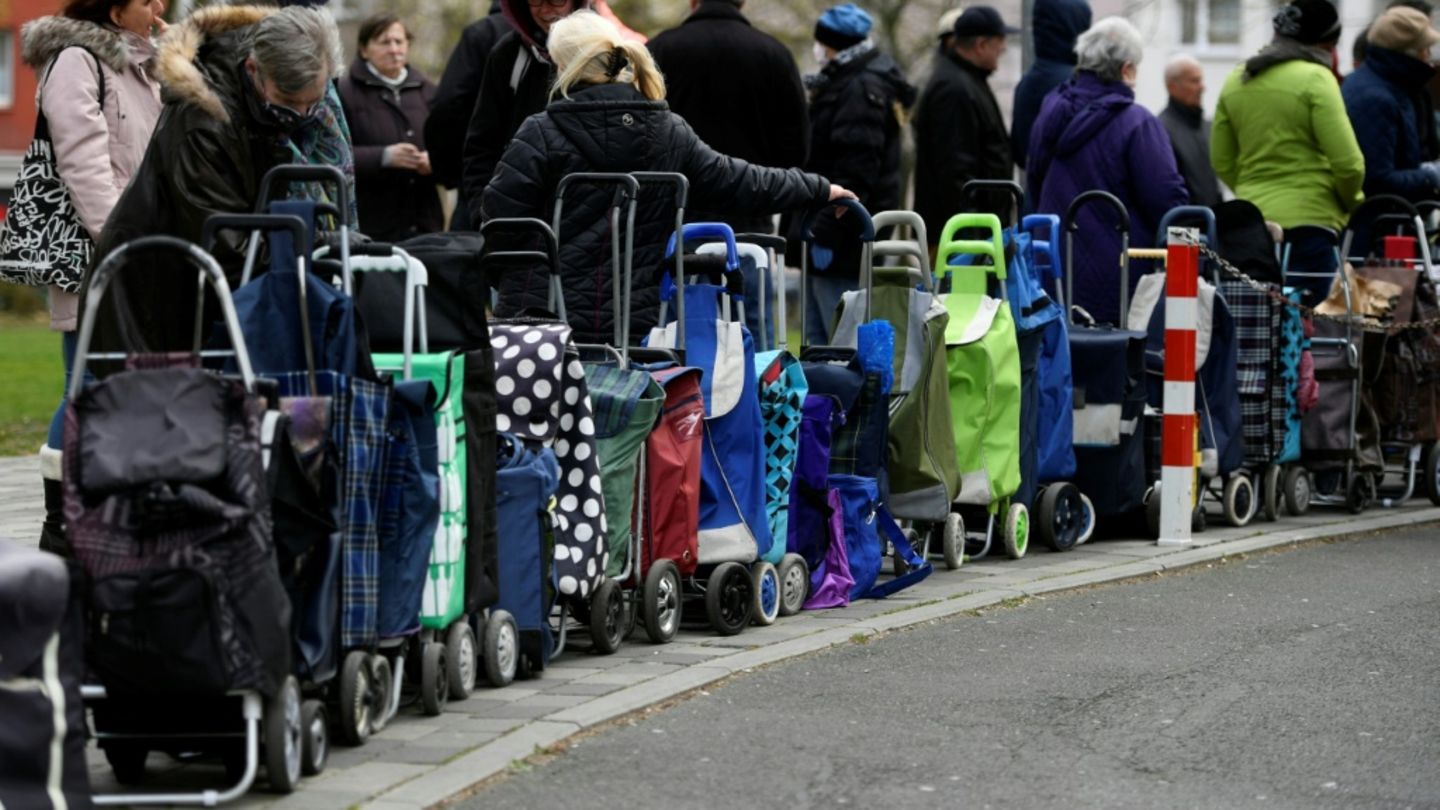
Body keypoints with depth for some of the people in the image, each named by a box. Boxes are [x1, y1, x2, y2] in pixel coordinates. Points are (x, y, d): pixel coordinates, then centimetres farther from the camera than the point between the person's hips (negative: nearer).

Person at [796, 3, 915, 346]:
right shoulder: (842, 82, 19)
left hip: (844, 241, -11)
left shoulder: (863, 88, -14)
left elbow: (855, 170, -22)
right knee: (817, 340, 13)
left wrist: (827, 233, -23)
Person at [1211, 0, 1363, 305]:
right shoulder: (1315, 79, -8)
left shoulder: (1236, 81, 12)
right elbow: (1347, 163, -11)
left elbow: (1222, 162, 16)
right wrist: (1352, 204, 7)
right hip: (1307, 220, -6)